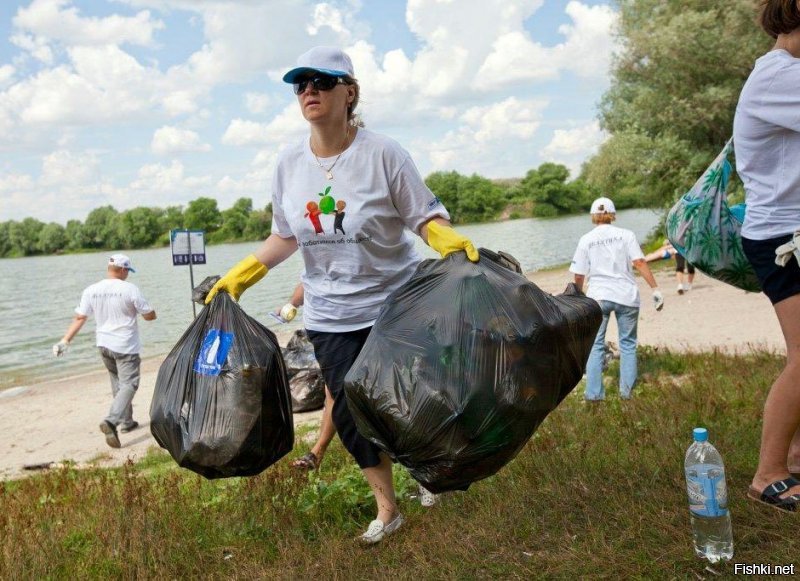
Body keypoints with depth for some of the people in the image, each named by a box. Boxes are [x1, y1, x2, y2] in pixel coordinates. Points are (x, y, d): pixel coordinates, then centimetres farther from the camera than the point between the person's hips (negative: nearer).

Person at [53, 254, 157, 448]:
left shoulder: (91, 290, -1)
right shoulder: (130, 289, -14)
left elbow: (79, 318, -3)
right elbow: (150, 316, -7)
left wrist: (65, 340, 1)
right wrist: (137, 309, 14)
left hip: (104, 344, 6)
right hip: (126, 346, -6)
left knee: (118, 383, 20)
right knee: (129, 384, -4)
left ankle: (126, 421, 28)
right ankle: (111, 421, -23)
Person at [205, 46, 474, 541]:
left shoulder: (382, 154, -14)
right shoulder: (290, 164, 0)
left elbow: (425, 215, -11)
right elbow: (285, 236, 11)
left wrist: (450, 241, -31)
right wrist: (240, 276, 5)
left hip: (395, 304, -4)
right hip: (329, 316, 4)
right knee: (351, 412, 6)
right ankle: (387, 509, 28)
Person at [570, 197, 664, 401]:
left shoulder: (586, 239, 4)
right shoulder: (626, 235, 2)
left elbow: (579, 276, 4)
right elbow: (640, 263, -8)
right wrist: (655, 288, -5)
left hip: (598, 297, 0)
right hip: (626, 296, 0)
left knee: (595, 345, 9)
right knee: (627, 343, 13)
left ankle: (593, 392, 7)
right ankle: (627, 390, 13)